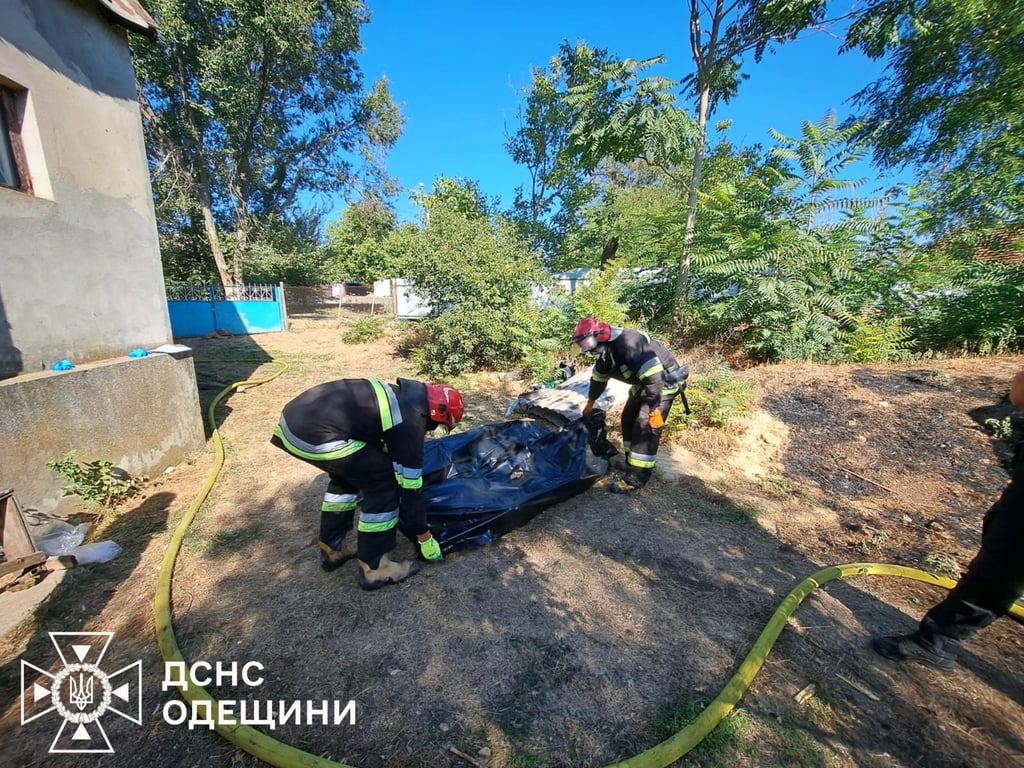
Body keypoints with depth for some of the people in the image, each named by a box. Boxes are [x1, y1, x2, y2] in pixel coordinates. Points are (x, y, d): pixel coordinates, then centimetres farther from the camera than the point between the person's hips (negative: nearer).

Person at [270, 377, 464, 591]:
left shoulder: (402, 396, 18)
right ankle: (373, 569, 15)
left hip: (295, 415, 10)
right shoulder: (410, 423, -7)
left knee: (347, 474, 28)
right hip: (314, 434, -10)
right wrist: (425, 538, 13)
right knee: (383, 481, 1)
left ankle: (331, 550, 39)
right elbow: (410, 486, 0)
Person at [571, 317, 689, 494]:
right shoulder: (603, 350, 1)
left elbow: (654, 377, -33)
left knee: (645, 428, -13)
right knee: (628, 420, 12)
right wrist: (590, 403, 27)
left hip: (664, 381, -10)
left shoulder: (627, 344, -31)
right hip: (643, 383, 10)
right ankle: (633, 464, 26)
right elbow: (599, 379, 17)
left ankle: (635, 479, -7)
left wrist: (654, 409, -30)